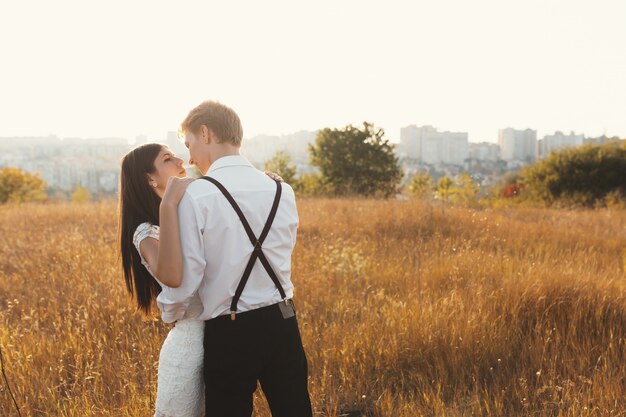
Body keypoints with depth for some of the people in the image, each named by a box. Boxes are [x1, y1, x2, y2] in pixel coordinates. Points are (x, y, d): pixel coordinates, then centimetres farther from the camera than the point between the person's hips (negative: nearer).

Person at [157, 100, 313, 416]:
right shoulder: (282, 192, 3)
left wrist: (170, 314, 8)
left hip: (229, 334, -4)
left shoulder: (197, 195, -12)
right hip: (282, 324, 4)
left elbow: (185, 277, -12)